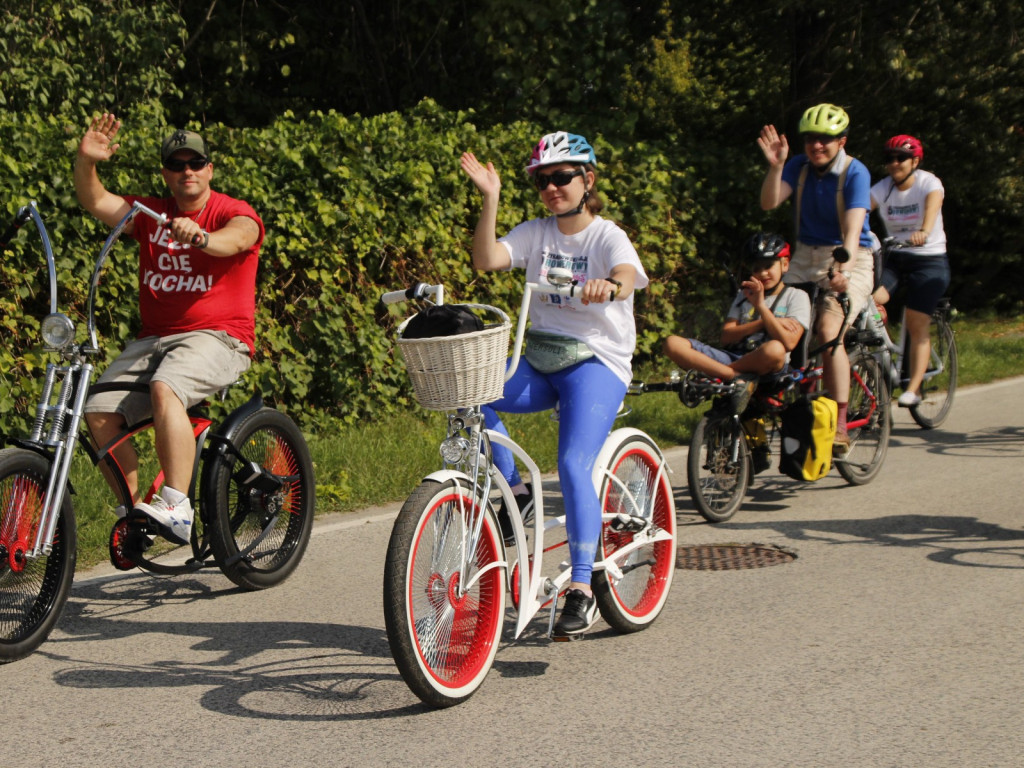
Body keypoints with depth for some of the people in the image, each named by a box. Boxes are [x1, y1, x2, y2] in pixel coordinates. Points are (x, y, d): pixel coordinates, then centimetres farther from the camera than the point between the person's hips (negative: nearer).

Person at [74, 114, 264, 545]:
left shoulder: (236, 214, -1)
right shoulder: (150, 214, 13)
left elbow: (237, 237, -25)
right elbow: (94, 202, 0)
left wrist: (201, 237, -47)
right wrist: (86, 162, -21)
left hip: (217, 337, -5)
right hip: (153, 339, 5)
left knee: (164, 389, -35)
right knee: (99, 411, -15)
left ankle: (178, 510, -35)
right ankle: (132, 510, 2)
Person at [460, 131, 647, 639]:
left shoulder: (608, 237, -5)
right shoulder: (536, 233, 8)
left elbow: (627, 277, -28)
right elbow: (486, 260, -8)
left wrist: (609, 286, -52)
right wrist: (490, 199, -18)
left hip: (598, 363, -5)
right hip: (540, 361, 5)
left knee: (574, 465, -23)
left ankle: (582, 589, -16)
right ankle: (514, 490, -6)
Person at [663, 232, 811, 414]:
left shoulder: (796, 296, 10)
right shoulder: (745, 294, 24)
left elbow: (788, 342, -8)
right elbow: (726, 337, 8)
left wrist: (760, 305, -12)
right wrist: (763, 323, -4)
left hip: (763, 366, -4)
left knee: (775, 350, -43)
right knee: (673, 343, -19)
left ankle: (715, 373, -25)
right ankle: (736, 377, -32)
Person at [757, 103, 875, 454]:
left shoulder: (855, 172, -12)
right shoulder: (799, 166, 2)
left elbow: (853, 227, -25)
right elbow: (769, 202, -11)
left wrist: (843, 268, -40)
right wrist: (775, 165, -26)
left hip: (849, 260, -5)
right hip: (805, 259, 5)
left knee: (827, 331, -27)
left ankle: (839, 424, -20)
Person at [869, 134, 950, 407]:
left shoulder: (929, 183, -12)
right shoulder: (883, 188, -2)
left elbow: (932, 205, -34)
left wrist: (924, 231, -55)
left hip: (929, 260, -3)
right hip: (894, 257, 4)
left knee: (917, 326, -9)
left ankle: (914, 388, -3)